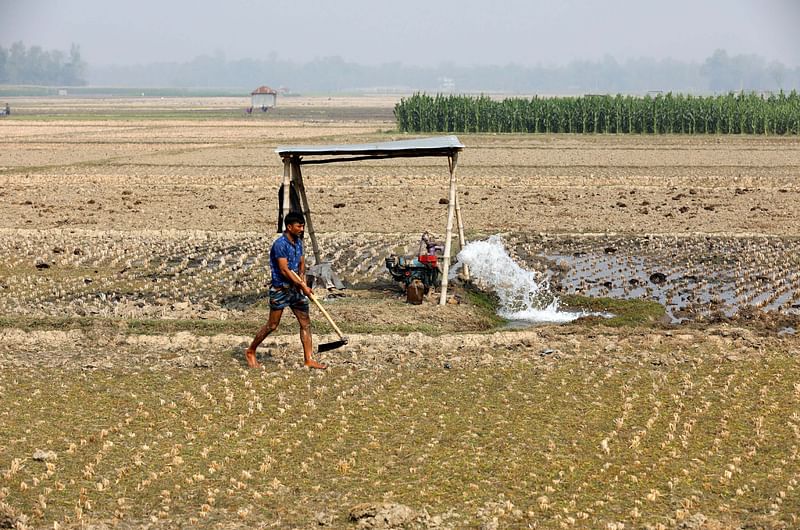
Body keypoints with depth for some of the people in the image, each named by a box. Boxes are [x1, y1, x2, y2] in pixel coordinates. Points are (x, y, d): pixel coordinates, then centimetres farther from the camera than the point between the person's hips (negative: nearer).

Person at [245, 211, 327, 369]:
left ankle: (309, 360, 5)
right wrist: (303, 286, -18)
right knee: (272, 325, 0)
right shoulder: (280, 244, -18)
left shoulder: (298, 242, 8)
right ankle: (250, 352, 17)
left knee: (306, 323, 3)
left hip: (295, 288, 8)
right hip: (280, 289, -8)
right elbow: (284, 270, -21)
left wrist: (301, 278, 0)